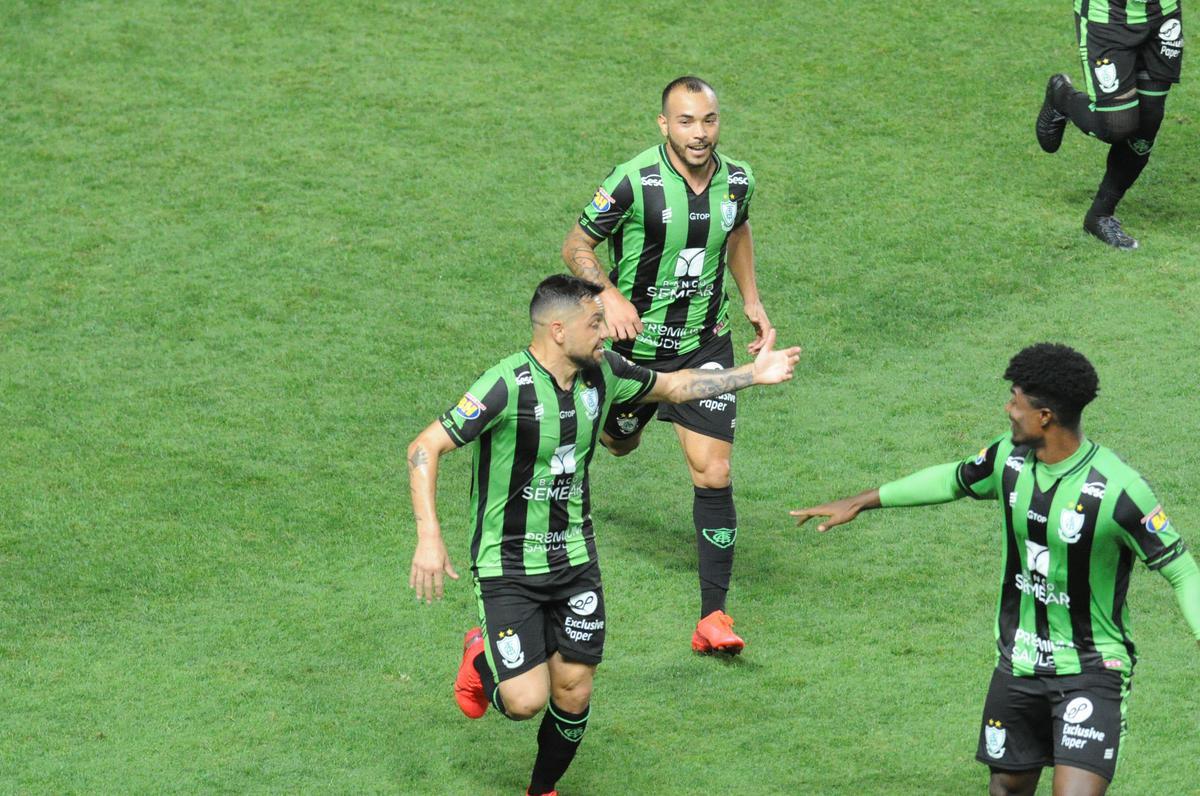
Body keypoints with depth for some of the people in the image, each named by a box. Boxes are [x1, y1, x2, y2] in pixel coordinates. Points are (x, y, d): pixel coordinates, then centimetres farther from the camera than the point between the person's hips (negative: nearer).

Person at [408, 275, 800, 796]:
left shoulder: (601, 372, -3)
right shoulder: (508, 385, -23)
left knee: (573, 694, 3)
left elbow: (672, 386, 18)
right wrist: (429, 537, -31)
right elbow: (425, 448, -22)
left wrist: (752, 375, 15)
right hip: (508, 569, -5)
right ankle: (481, 659, 22)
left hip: (575, 558, 5)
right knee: (526, 701, -13)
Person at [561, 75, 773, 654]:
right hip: (636, 340, -2)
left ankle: (713, 616, -4)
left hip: (706, 346, 2)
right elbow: (576, 245, -11)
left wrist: (751, 301, 10)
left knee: (713, 475, -9)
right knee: (620, 443, 22)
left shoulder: (737, 179, -7)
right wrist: (610, 296, -27)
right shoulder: (634, 182, -22)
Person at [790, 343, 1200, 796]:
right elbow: (952, 480, 18)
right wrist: (859, 503, 23)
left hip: (1091, 669, -6)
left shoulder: (1118, 489, -23)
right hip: (1018, 661, 6)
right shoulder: (1010, 458, -4)